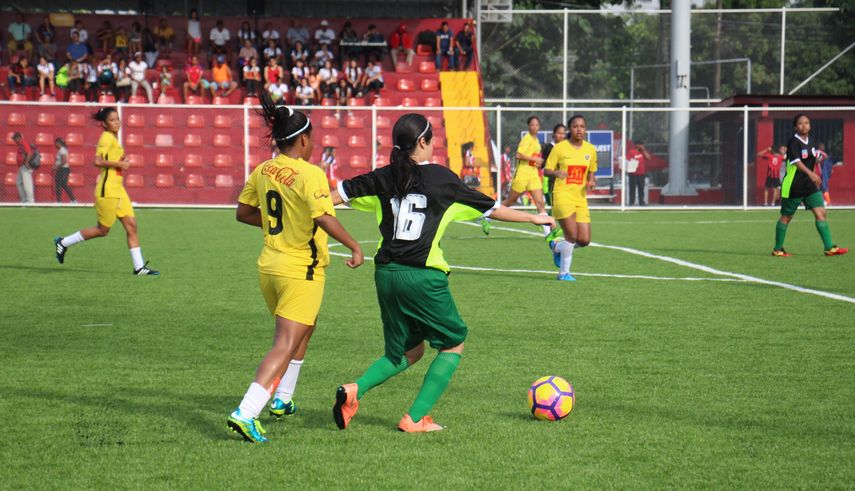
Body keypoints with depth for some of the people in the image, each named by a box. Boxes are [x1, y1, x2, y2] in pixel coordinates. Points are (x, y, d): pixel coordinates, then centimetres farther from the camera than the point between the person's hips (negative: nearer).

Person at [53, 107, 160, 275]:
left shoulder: (114, 138, 16)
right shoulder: (107, 138, -13)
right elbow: (97, 161, -25)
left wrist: (122, 162, 9)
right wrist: (119, 164, -19)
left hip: (118, 189, 9)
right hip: (107, 191, -9)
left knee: (131, 225, 3)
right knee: (103, 230, 0)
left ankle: (139, 267, 4)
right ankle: (63, 243, 14)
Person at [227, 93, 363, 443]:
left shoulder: (262, 172, 4)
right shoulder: (310, 174, -17)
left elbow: (243, 213, 13)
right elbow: (324, 218, -27)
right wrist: (355, 247, -18)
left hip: (269, 267, 8)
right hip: (301, 271, -8)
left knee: (304, 329, 29)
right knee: (285, 346, -8)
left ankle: (280, 399, 36)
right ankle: (245, 413, -21)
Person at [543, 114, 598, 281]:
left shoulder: (590, 149, 8)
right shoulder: (560, 148, -4)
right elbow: (546, 171, 0)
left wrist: (591, 181, -2)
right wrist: (556, 173, -23)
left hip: (581, 198, 5)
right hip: (562, 196, -5)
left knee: (584, 240, -2)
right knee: (572, 235, -14)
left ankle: (556, 246, 27)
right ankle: (564, 273, 3)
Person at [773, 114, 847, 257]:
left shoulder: (811, 141, 9)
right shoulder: (794, 142, -15)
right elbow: (796, 161, -30)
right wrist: (810, 173, -43)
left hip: (809, 186, 7)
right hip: (793, 186, -7)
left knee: (820, 212, -4)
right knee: (786, 217, 4)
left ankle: (829, 248, -6)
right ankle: (777, 249, 16)